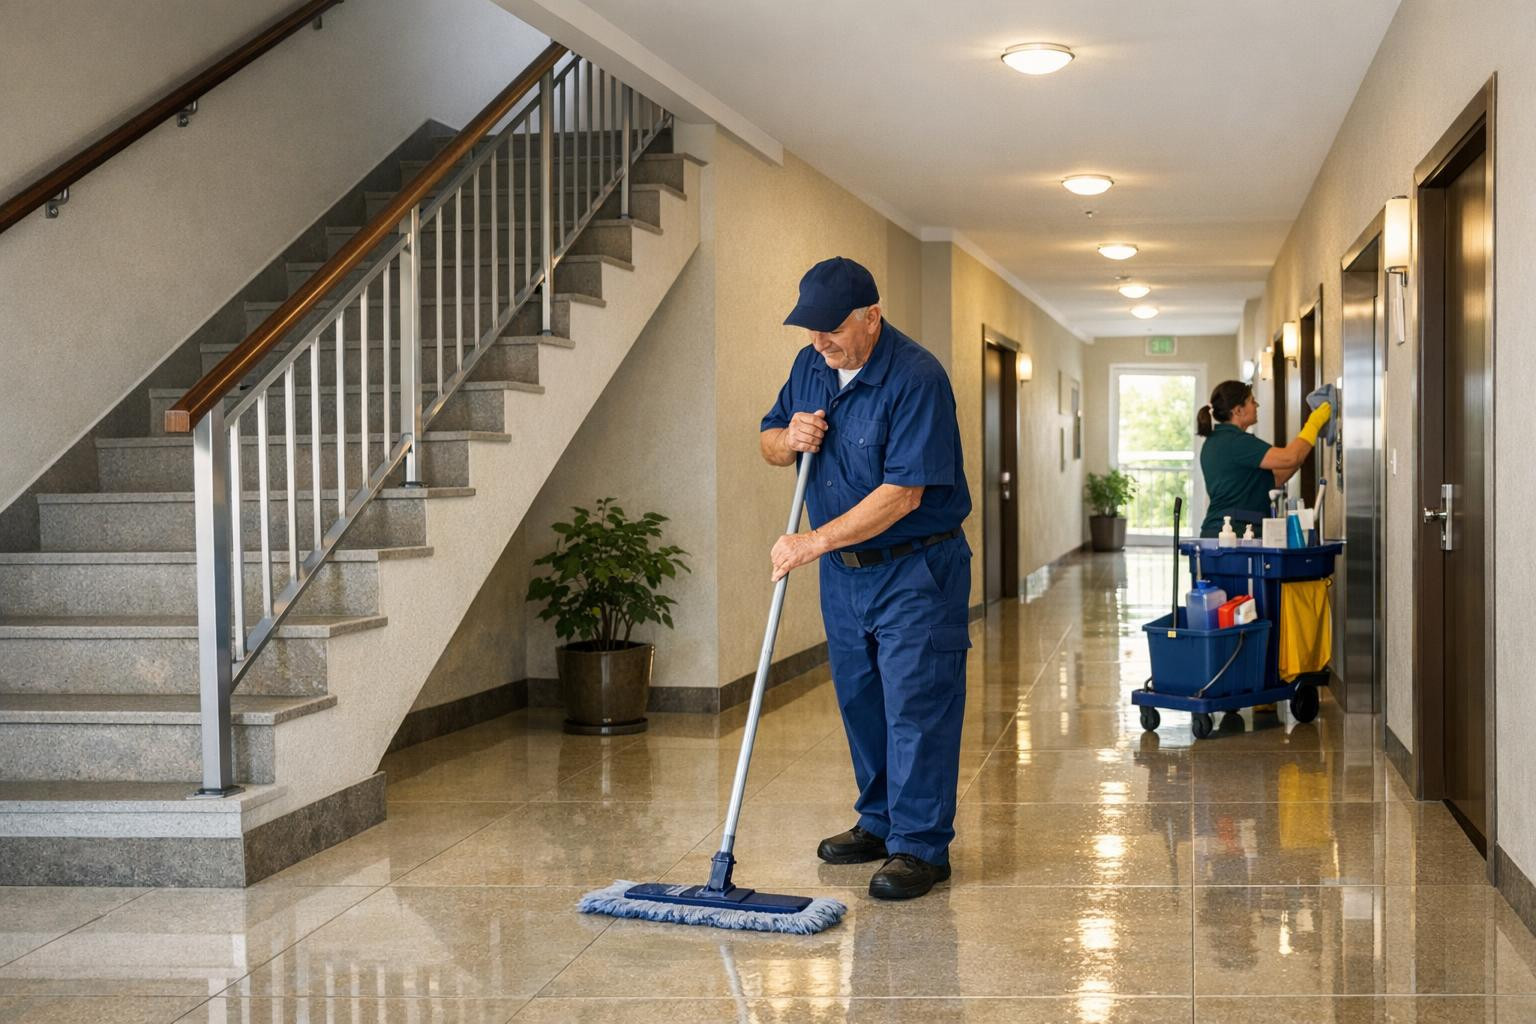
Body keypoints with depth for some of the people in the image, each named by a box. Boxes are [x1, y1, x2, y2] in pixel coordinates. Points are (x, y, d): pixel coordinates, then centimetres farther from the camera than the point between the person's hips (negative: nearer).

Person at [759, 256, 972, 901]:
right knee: (860, 701, 14)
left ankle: (920, 846, 2)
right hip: (842, 569, 8)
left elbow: (903, 493, -26)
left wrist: (816, 541, -25)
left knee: (917, 706, -5)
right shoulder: (810, 366, 4)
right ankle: (879, 823, 28)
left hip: (915, 568, -7)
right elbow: (769, 441, 16)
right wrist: (789, 438, -9)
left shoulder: (916, 378, -21)